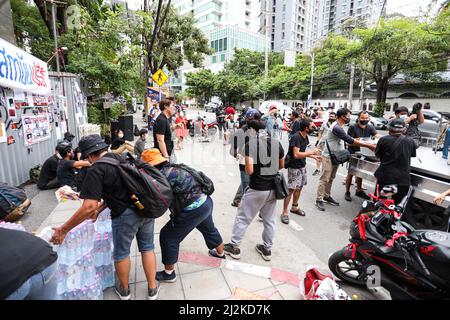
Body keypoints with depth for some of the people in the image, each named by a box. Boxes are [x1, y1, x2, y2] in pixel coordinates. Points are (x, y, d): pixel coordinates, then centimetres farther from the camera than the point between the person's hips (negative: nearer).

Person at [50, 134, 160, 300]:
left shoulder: (96, 170, -10)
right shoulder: (121, 158, 11)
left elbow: (89, 206, -18)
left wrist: (63, 230, -7)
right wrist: (99, 209, 25)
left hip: (126, 214, -6)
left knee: (121, 253, 21)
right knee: (147, 248, 22)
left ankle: (124, 291, 44)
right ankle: (153, 289, 37)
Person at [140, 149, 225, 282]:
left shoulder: (162, 175, -17)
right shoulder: (174, 168, 7)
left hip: (193, 210, -9)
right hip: (206, 201, 9)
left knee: (168, 236, 10)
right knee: (209, 229, 33)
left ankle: (169, 273, 26)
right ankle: (220, 253, 58)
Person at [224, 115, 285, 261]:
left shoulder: (251, 144, -15)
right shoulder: (277, 143, 0)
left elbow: (249, 170, -21)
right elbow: (281, 165, 11)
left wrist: (246, 167, 0)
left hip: (257, 189, -5)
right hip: (272, 188, 5)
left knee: (243, 218, 11)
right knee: (269, 220, 17)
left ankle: (234, 247, 23)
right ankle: (267, 249, 31)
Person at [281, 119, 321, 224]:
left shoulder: (305, 137, 7)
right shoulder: (296, 137, -21)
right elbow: (296, 154, -28)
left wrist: (313, 156, 8)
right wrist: (311, 152, -21)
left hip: (302, 166, 9)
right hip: (294, 167, -9)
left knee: (299, 187, 17)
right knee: (291, 189, -6)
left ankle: (294, 207, 34)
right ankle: (285, 212, 5)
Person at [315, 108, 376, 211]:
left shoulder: (340, 126, 11)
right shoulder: (336, 127, -22)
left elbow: (347, 140, 15)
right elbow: (350, 141, -24)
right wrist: (368, 145, -21)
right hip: (329, 157, -10)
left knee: (331, 178, 15)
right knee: (325, 179, -6)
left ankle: (327, 196, 27)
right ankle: (319, 200, 0)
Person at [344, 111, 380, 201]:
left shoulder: (370, 127, 4)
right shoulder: (353, 127, -10)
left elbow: (377, 135, -13)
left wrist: (376, 137, -36)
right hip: (353, 153, -5)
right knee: (350, 173, 1)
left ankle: (359, 190, 30)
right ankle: (347, 192, 11)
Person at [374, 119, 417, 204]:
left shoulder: (383, 140, -11)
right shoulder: (410, 141, -2)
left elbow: (377, 155, 1)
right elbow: (412, 155, 12)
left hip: (385, 177, -2)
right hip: (403, 179, 2)